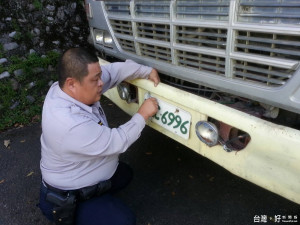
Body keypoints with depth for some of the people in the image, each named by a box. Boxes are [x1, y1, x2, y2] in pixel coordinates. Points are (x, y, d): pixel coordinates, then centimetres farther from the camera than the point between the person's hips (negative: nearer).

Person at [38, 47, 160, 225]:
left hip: (79, 176, 9)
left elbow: (113, 70, -5)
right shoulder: (70, 125, -40)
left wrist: (147, 71, -9)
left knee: (125, 173, 23)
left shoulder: (71, 89, -14)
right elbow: (117, 142, -29)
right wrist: (142, 115, -19)